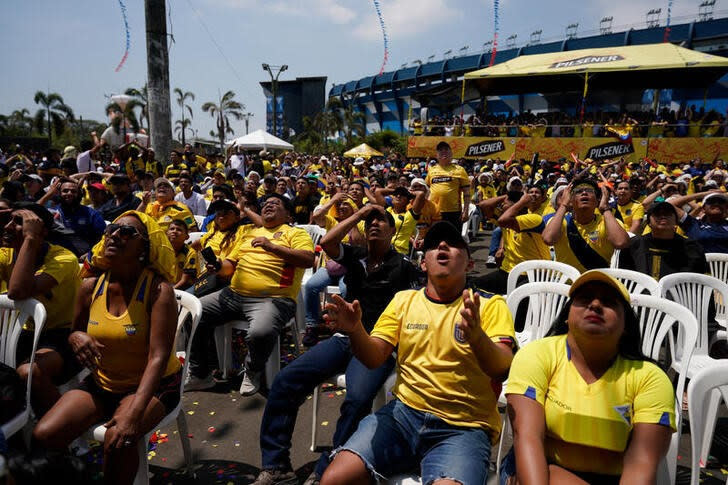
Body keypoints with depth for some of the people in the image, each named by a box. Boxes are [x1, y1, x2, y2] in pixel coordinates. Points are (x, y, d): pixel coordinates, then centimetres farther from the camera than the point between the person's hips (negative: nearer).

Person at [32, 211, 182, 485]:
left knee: (118, 440, -30)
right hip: (102, 382, 5)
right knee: (44, 435, -12)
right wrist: (76, 337, -12)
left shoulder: (158, 289, -20)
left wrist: (134, 412, -35)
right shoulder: (90, 287, -3)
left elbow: (158, 356, -25)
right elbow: (76, 331, 14)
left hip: (152, 385, -5)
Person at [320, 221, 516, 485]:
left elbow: (502, 370, -12)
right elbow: (374, 359, 4)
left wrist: (476, 336, -33)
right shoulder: (404, 300, 10)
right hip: (404, 412, 2)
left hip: (464, 427, -2)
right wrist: (355, 330, -18)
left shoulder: (490, 305, 1)